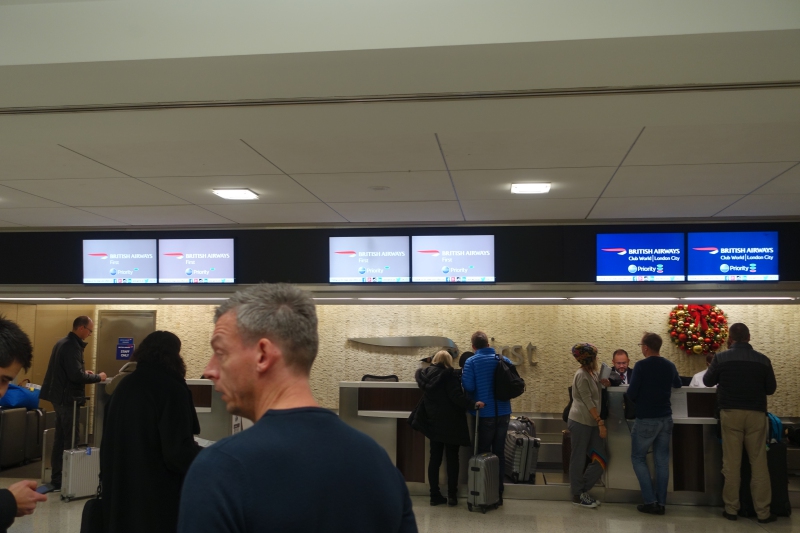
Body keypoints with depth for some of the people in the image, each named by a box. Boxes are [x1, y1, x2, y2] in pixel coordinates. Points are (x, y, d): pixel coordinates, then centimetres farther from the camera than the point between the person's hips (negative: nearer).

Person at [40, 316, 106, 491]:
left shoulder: (63, 342, 13)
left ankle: (57, 478, 19)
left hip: (60, 396, 10)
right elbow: (76, 376, -26)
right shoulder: (72, 346, -19)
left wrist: (83, 372, 14)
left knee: (60, 438, 13)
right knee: (69, 440, -4)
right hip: (67, 398, -10)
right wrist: (98, 377, -13)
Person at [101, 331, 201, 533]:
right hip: (158, 495, -7)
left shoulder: (124, 385, 6)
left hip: (121, 488, 7)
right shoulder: (173, 389, -16)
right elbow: (178, 451, -20)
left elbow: (110, 439, 15)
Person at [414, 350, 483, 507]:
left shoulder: (426, 374, 6)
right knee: (452, 459, 4)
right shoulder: (449, 374, -12)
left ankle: (435, 495, 9)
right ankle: (452, 495, 4)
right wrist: (473, 404, -24)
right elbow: (456, 396, -23)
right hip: (450, 423, -5)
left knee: (435, 459, 8)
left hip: (433, 423, 5)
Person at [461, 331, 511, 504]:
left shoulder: (471, 362, -11)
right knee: (499, 453, 14)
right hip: (503, 413, 4)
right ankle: (498, 493, 19)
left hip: (484, 414, -3)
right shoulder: (504, 360, 2)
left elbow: (468, 387, -19)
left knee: (483, 453, 10)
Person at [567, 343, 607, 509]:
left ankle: (582, 490, 19)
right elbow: (588, 402, -17)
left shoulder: (593, 373, 14)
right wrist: (600, 422, -18)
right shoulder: (582, 375, -13)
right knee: (579, 459, 1)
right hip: (581, 422, -9)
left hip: (591, 422, 9)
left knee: (600, 461, 6)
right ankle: (577, 495, 12)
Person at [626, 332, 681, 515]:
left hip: (646, 419, -5)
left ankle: (650, 501, 1)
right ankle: (661, 502, 9)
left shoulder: (642, 365, -15)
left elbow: (631, 394, -13)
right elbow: (677, 384, 25)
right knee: (662, 460, 8)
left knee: (638, 458, 7)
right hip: (665, 418, 6)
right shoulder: (670, 366, 4)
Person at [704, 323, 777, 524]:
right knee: (759, 463, 5)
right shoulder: (763, 360, -2)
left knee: (731, 462, 5)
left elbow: (707, 381, 9)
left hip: (730, 413, -1)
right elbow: (771, 388, 8)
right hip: (756, 414, 1)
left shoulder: (721, 358, -6)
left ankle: (731, 509, 9)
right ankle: (763, 512, 8)